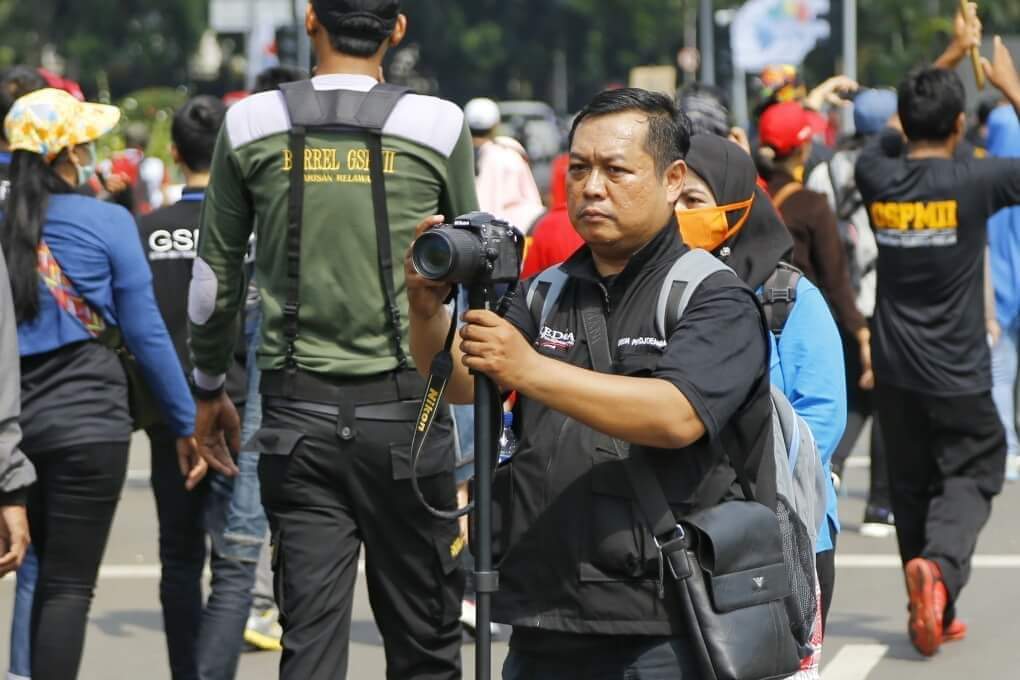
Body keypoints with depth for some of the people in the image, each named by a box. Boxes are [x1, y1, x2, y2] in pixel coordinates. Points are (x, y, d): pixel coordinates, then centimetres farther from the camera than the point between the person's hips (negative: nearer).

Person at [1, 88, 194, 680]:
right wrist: (186, 422, 1)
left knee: (48, 573, 18)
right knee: (70, 585, -2)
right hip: (87, 419, -5)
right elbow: (145, 332, -6)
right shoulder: (107, 222, -7)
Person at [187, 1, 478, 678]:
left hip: (297, 412, 1)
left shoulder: (251, 125, 1)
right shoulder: (438, 126, -3)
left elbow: (216, 272, 8)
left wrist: (210, 388, 22)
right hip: (404, 405, -1)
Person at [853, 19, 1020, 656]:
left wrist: (946, 61, 26)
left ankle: (933, 614, 19)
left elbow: (889, 129, 20)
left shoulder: (878, 179, -2)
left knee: (912, 486, 14)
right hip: (959, 375, -4)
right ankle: (939, 568, -24)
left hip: (896, 371, 4)